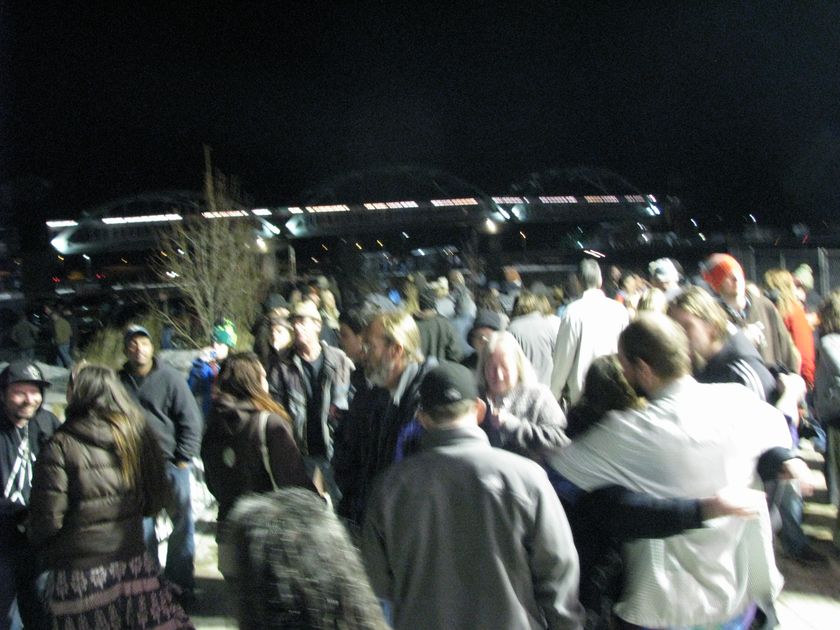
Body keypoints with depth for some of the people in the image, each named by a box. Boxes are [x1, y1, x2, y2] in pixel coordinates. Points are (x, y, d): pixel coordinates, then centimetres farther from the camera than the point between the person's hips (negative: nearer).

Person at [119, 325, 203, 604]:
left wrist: (183, 458, -8)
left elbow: (191, 420, -6)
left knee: (182, 524, 4)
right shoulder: (119, 382, 4)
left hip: (171, 464, -3)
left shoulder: (170, 378, -7)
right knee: (142, 526, 12)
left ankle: (181, 583, 19)